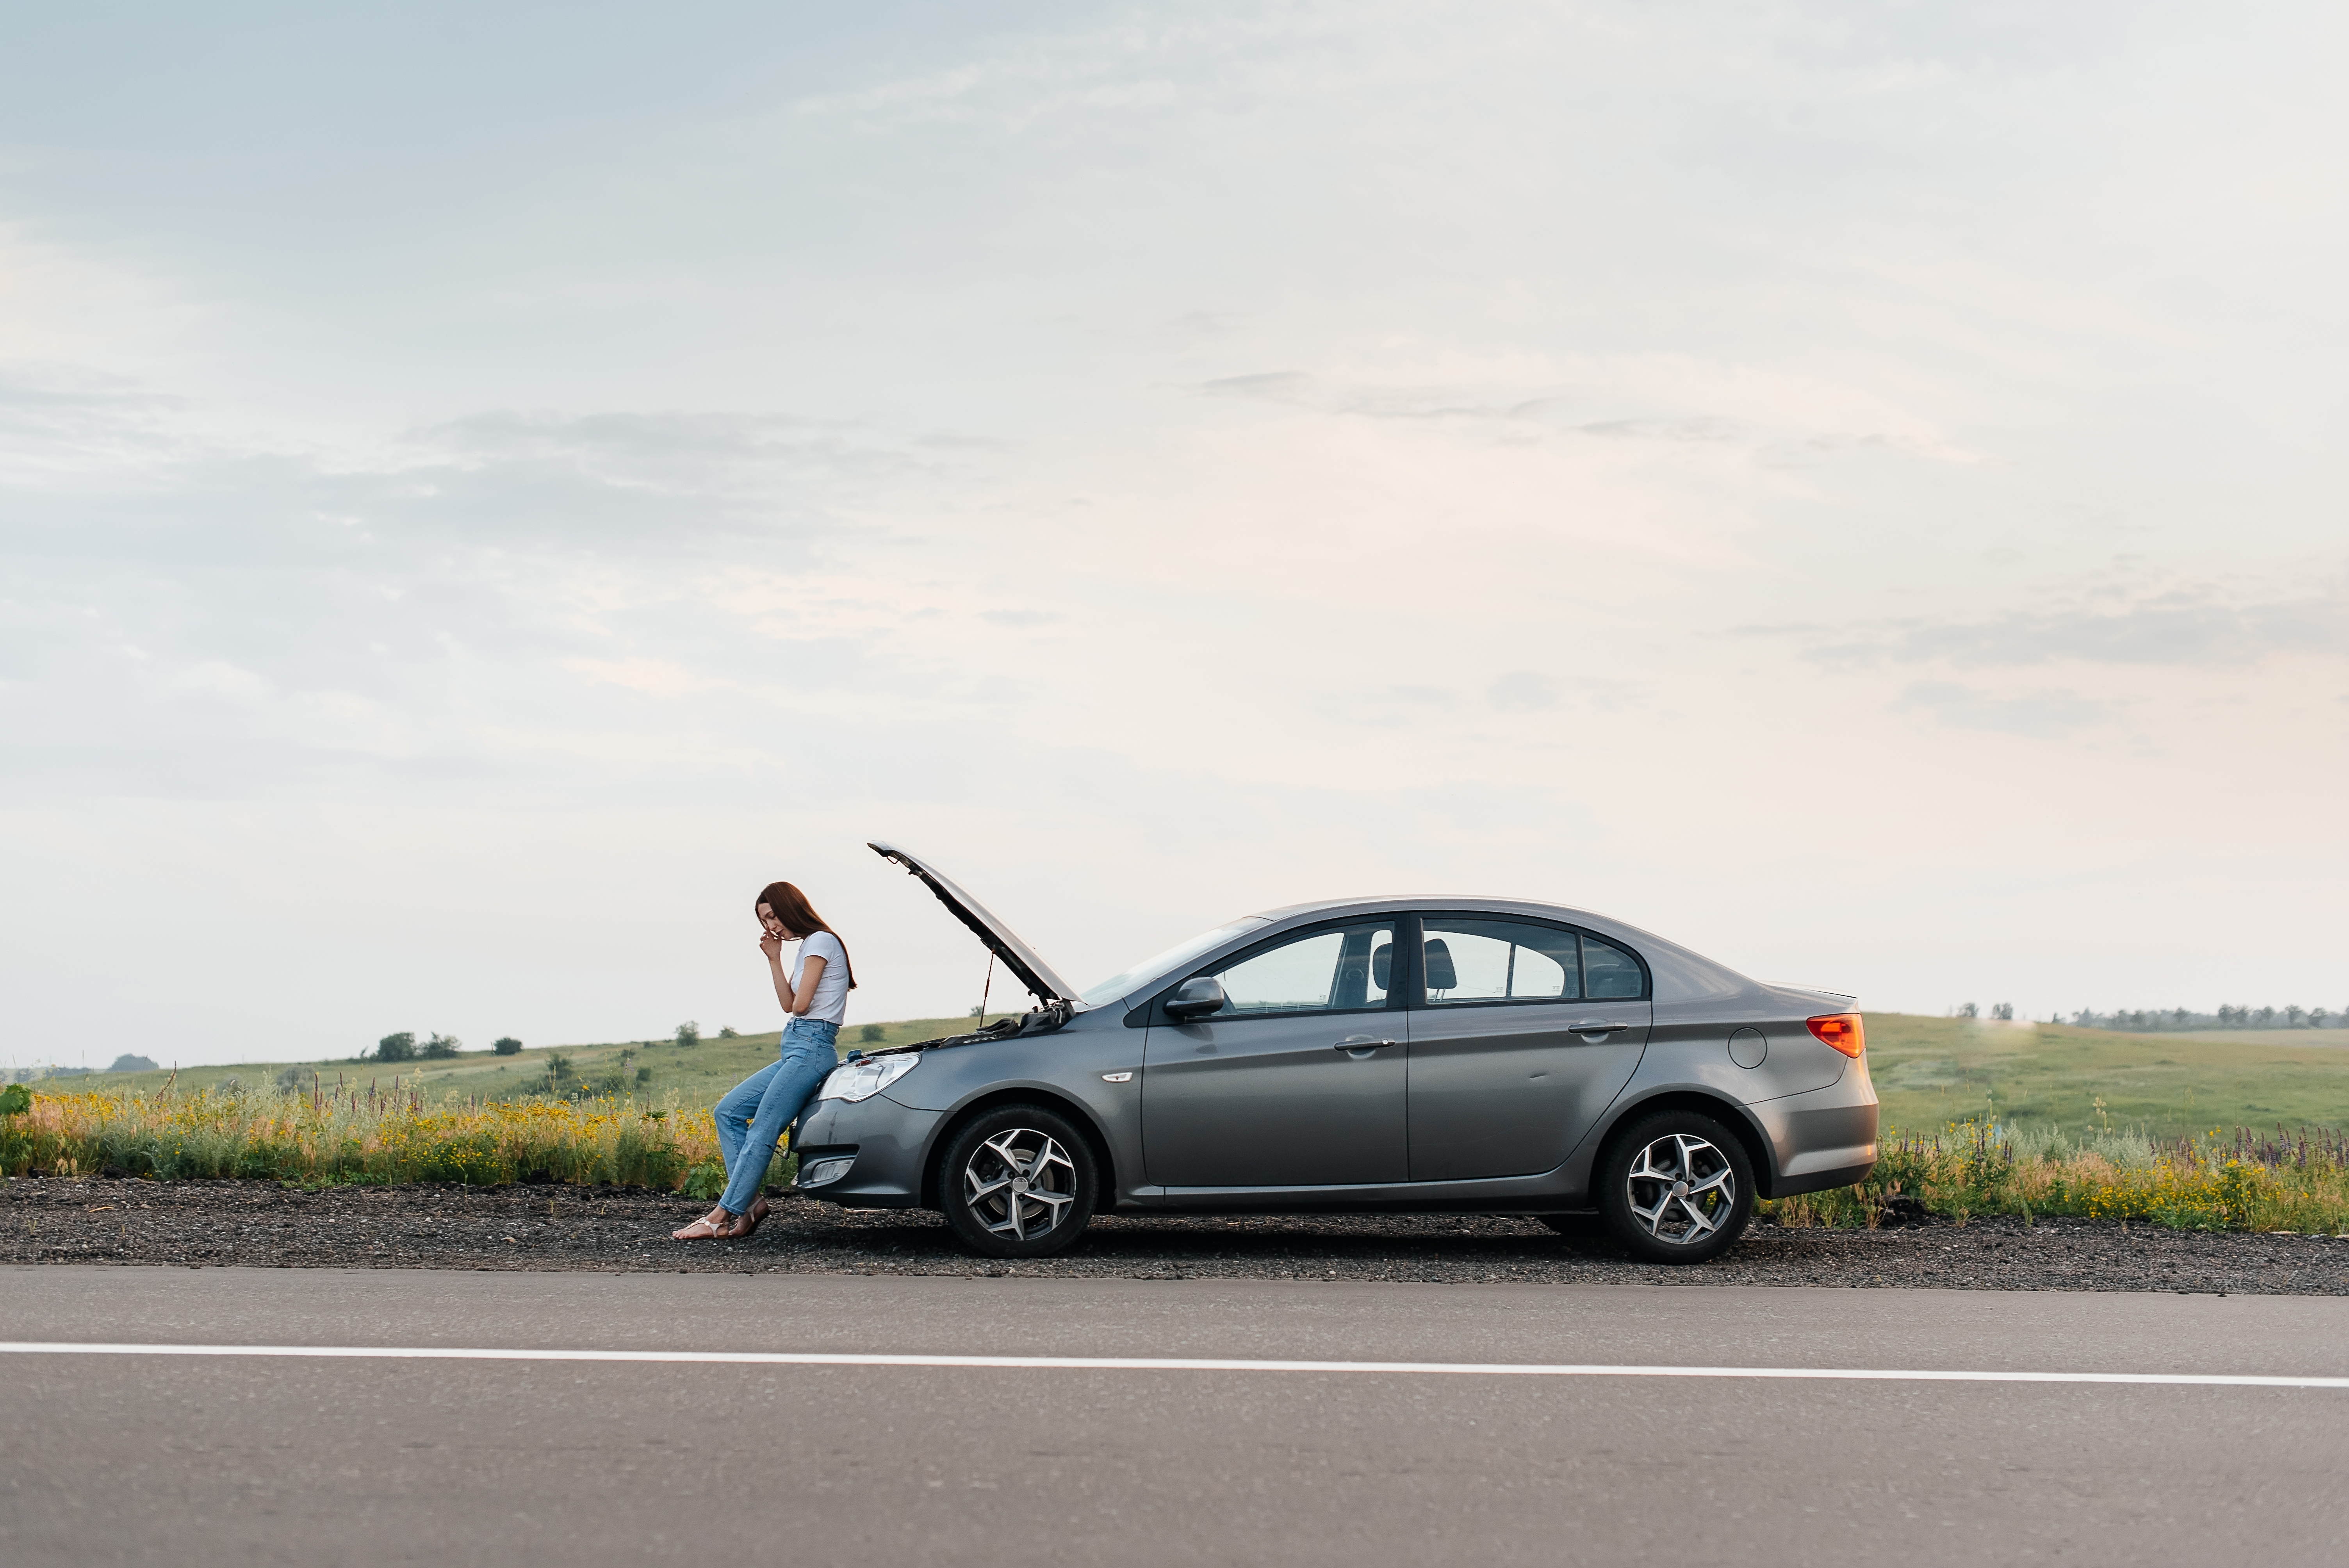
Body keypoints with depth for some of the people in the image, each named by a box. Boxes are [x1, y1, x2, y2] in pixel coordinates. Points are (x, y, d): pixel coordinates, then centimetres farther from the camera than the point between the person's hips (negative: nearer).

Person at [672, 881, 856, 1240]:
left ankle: (722, 1216, -15)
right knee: (729, 1111, 4)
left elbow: (799, 1005, -13)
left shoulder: (820, 941, -8)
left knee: (761, 1133, -13)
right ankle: (749, 1200, -5)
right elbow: (789, 1005, 16)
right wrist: (774, 959, 10)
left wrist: (798, 1005, 11)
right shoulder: (808, 946, 22)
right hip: (794, 1051, 10)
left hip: (811, 1047, -10)